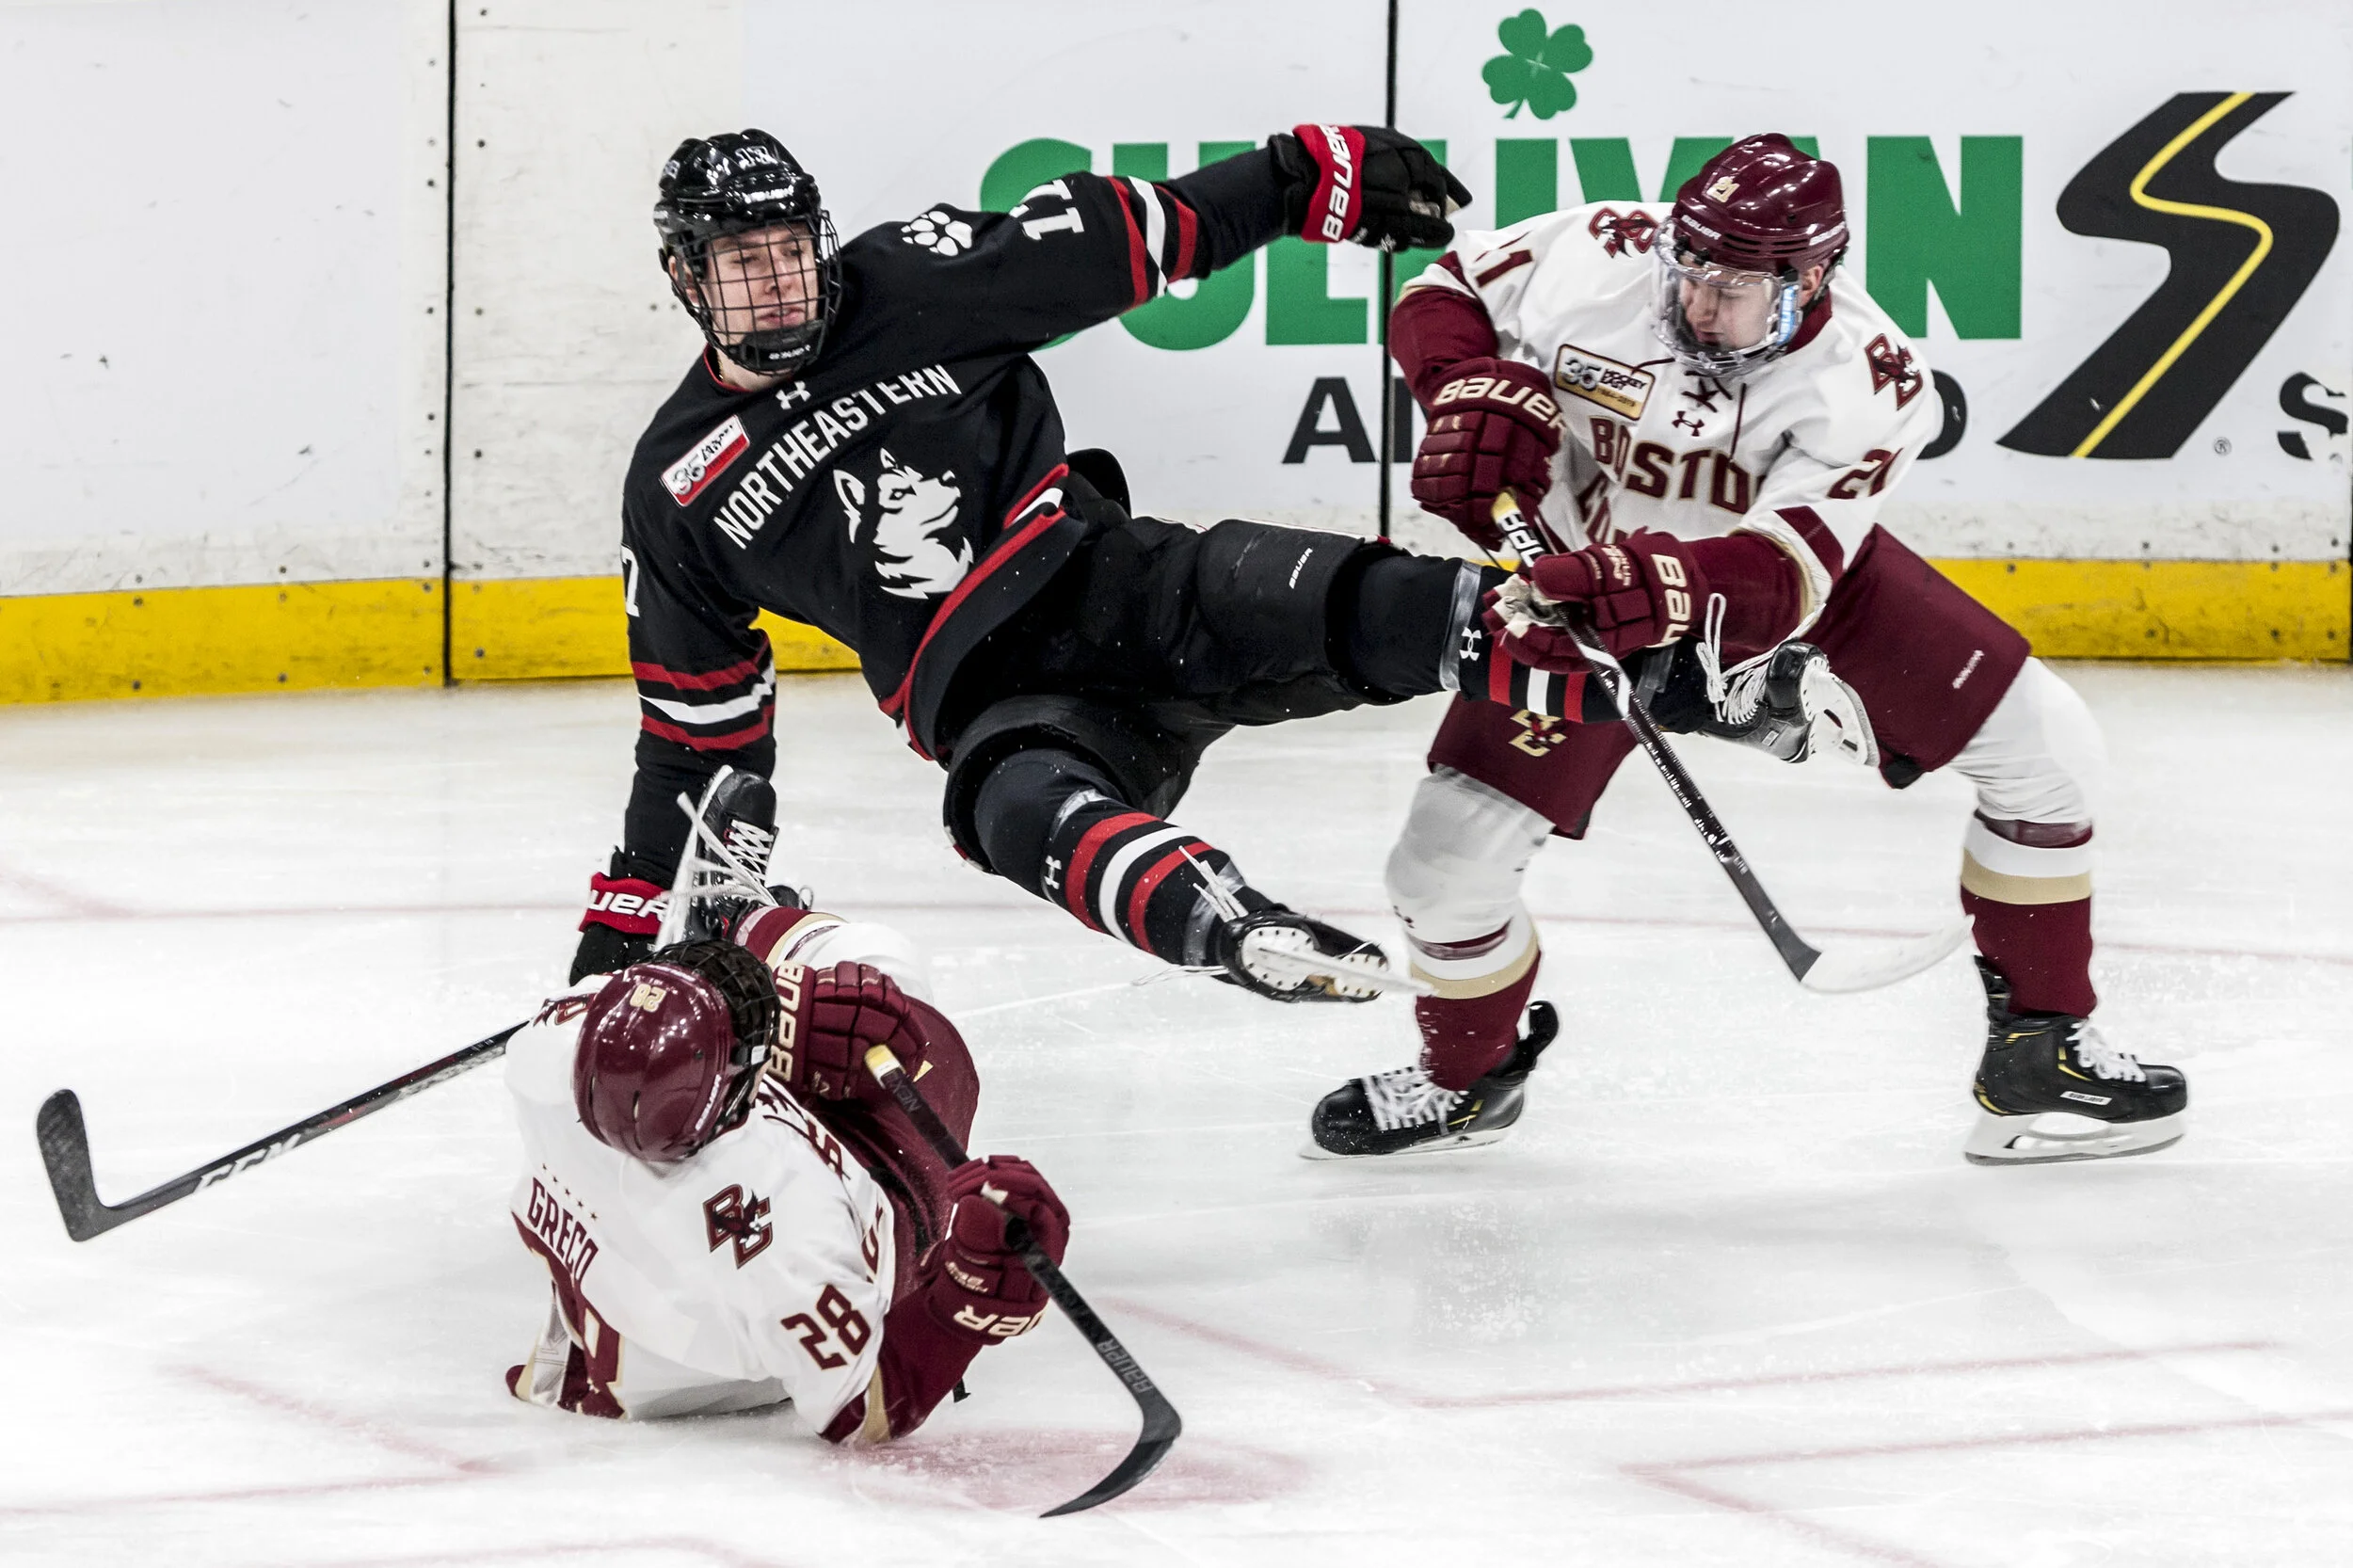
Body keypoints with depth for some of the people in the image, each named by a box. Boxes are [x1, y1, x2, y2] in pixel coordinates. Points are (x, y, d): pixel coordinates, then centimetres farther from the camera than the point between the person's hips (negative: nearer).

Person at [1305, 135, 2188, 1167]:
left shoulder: (1866, 382, -29)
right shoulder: (1595, 260, -26)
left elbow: (1779, 578, -39)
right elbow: (1442, 295, -7)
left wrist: (1662, 590, -57)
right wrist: (1480, 392, -27)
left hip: (1792, 570, 0)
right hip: (1579, 573, 0)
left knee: (2042, 747, -10)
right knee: (1446, 856, -12)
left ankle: (2042, 1052, 8)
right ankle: (1468, 1075, 21)